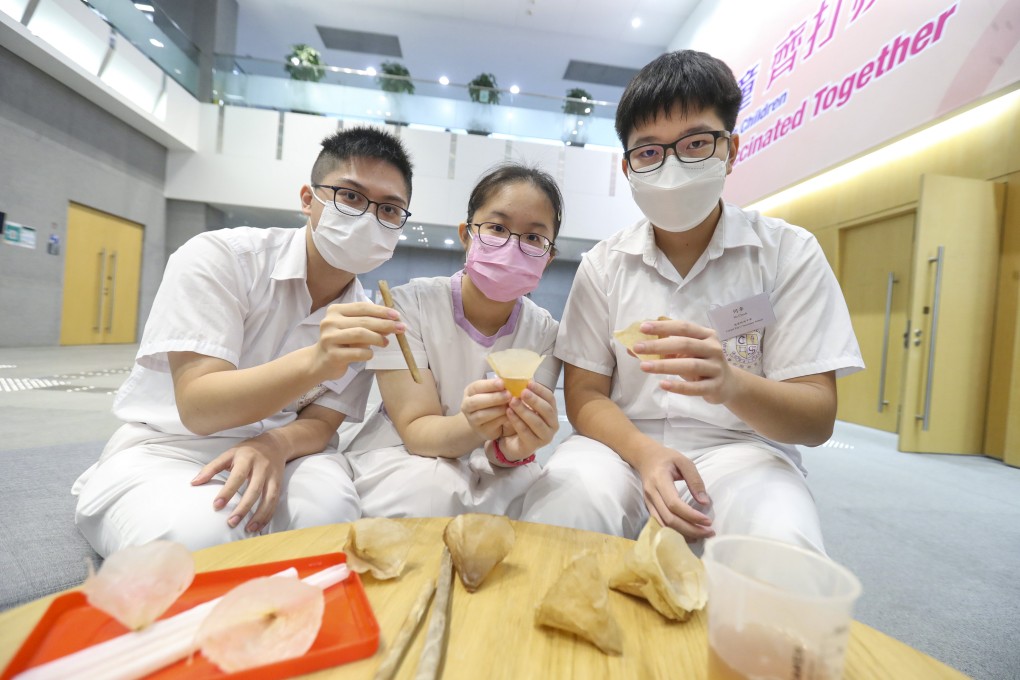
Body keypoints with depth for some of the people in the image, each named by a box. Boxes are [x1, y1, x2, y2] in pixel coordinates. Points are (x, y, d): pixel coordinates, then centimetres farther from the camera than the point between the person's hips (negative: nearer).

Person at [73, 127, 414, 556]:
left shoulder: (365, 318, -3)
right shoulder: (220, 257, -16)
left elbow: (320, 423, -3)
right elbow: (198, 408, -24)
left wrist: (275, 444, -28)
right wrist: (314, 361, -42)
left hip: (270, 448, 2)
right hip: (164, 448, -1)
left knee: (330, 512, -30)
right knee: (201, 532, -31)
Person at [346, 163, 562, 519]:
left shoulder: (543, 332, -8)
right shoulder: (410, 304, -15)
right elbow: (416, 430, -18)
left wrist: (512, 446, -39)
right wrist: (473, 427, -41)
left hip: (488, 467, 2)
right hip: (399, 456, -1)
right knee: (434, 490, -33)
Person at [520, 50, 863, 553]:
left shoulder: (789, 253, -2)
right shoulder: (603, 265, 2)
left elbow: (817, 420, -7)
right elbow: (585, 395, 0)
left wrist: (731, 384, -29)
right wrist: (646, 453, -21)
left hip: (741, 449, 0)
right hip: (626, 446, 1)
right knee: (563, 504, -29)